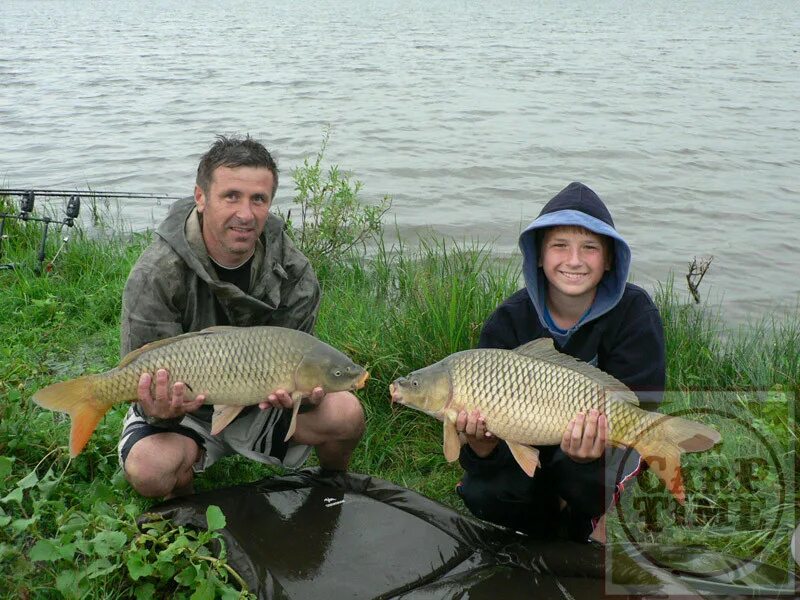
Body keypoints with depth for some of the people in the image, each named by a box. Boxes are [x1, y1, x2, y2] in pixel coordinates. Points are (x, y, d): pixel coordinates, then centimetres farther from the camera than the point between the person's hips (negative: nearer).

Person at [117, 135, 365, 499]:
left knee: (345, 414, -21)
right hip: (185, 406, -2)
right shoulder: (155, 276, -24)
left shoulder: (293, 273, -14)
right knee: (150, 470, -32)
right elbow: (144, 379, -20)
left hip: (262, 403, 2)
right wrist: (162, 412, -44)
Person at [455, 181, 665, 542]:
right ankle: (553, 517, 11)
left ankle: (591, 526, 3)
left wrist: (593, 447, -47)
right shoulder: (509, 322, -15)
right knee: (481, 495, -23)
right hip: (531, 445, 2)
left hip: (608, 444, -2)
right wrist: (479, 441, -42)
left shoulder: (635, 314, -20)